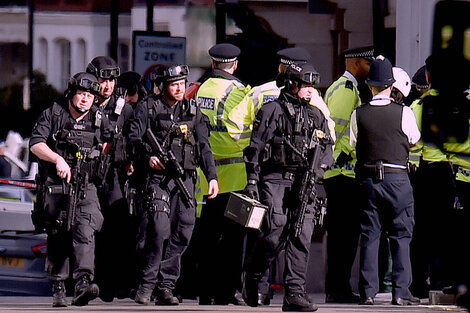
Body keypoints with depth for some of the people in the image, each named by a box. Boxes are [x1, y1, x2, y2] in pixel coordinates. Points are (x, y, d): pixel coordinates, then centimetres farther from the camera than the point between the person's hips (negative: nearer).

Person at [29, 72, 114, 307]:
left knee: (85, 232, -18)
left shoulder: (99, 121, 9)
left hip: (86, 189, 1)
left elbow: (108, 144, 27)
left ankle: (83, 283, -30)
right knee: (57, 238, 5)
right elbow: (35, 144, -9)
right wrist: (57, 159, -21)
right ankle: (57, 287, 16)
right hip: (55, 187, -1)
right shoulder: (53, 115, 2)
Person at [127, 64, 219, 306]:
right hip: (157, 178, -4)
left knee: (182, 232, -3)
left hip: (185, 179, 4)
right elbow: (133, 140, -1)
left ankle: (165, 286, 5)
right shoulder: (147, 109, 3)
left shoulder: (192, 111, 14)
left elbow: (203, 147, 13)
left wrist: (212, 176, 2)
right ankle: (147, 283, -6)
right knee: (160, 230, -17)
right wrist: (148, 157, -19)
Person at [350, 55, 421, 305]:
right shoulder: (404, 113, -7)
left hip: (368, 179, 2)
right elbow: (414, 139, 9)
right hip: (397, 177, -2)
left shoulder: (358, 115, -3)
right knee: (401, 235, 4)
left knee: (369, 235, 7)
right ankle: (400, 292, 1)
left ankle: (368, 292, 5)